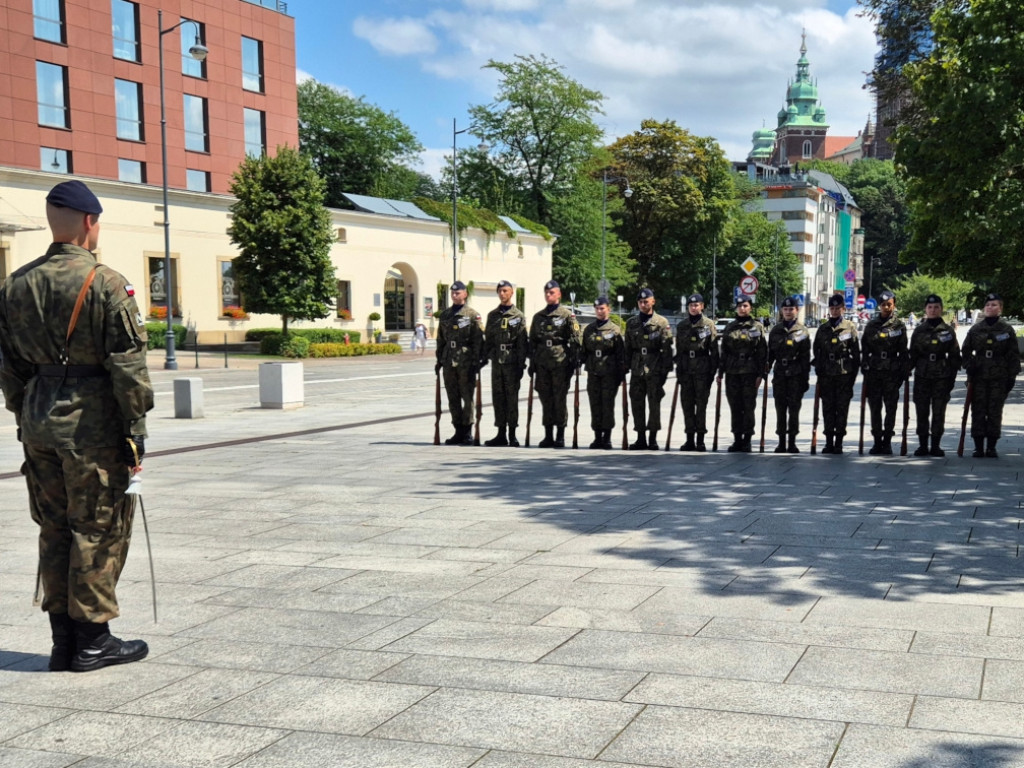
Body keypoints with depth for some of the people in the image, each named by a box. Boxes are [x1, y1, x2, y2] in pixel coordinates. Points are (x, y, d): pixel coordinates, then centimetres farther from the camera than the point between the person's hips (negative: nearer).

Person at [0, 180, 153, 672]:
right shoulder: (105, 284, -12)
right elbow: (127, 364, -13)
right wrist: (135, 428, -7)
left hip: (40, 423, 7)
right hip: (92, 424, -7)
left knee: (55, 531, 13)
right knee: (99, 530, 3)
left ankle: (63, 641, 19)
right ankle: (93, 639, 8)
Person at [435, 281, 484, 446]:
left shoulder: (472, 315, -2)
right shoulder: (445, 315, 14)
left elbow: (478, 341, -6)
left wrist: (475, 363, -12)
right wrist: (439, 360, 14)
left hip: (466, 363, -5)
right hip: (449, 362, 5)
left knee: (467, 397, -3)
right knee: (453, 399, 7)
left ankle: (467, 432, 3)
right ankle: (458, 431, 14)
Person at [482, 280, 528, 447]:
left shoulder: (518, 316, 0)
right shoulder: (492, 315, 13)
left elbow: (522, 343, -4)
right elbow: (487, 339, 15)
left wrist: (521, 365, -8)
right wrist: (484, 357, 7)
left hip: (512, 363, -4)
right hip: (496, 362, 4)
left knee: (512, 398, -2)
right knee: (498, 398, 6)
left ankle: (512, 435, 3)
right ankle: (501, 434, 12)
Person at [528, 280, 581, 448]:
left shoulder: (567, 315, 0)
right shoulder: (538, 317, 15)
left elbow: (577, 339, -3)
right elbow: (532, 341, 18)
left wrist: (574, 361, -8)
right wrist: (532, 363, 13)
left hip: (560, 363, -5)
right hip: (542, 363, 5)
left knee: (559, 399, -3)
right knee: (546, 399, 6)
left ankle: (560, 436, 4)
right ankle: (548, 436, 12)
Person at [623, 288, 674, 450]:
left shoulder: (662, 323, 0)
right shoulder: (631, 323, 12)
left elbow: (667, 349, -2)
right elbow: (627, 347, 14)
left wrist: (665, 370, -8)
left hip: (654, 370, -4)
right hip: (637, 370, 4)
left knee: (654, 404, -1)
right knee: (637, 404, 5)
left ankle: (653, 439, 5)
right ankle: (641, 438, 12)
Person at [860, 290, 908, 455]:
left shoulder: (899, 326, 4)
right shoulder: (871, 325, 10)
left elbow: (904, 352, 3)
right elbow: (864, 349, 11)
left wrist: (904, 372, -3)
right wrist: (864, 367, 4)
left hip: (892, 374, -2)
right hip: (874, 373, 2)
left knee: (891, 408, -1)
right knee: (875, 409, 4)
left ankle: (887, 441, 7)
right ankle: (877, 441, 12)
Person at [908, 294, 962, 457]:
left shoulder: (948, 331, 3)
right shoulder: (919, 330, 6)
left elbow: (954, 356, 5)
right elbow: (912, 354, 8)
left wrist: (952, 377, 1)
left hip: (942, 377, -1)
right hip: (922, 376, 1)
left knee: (938, 412, 1)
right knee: (922, 411, 2)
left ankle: (936, 445, 9)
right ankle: (923, 445, 10)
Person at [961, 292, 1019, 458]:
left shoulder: (1007, 329, 2)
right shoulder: (975, 329, 6)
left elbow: (1013, 354, 3)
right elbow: (966, 351, 11)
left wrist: (1012, 376, -2)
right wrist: (970, 368, -1)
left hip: (999, 377, -1)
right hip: (978, 376, 1)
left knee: (995, 412, 2)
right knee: (978, 411, 1)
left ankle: (991, 447, 8)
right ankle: (979, 447, 6)